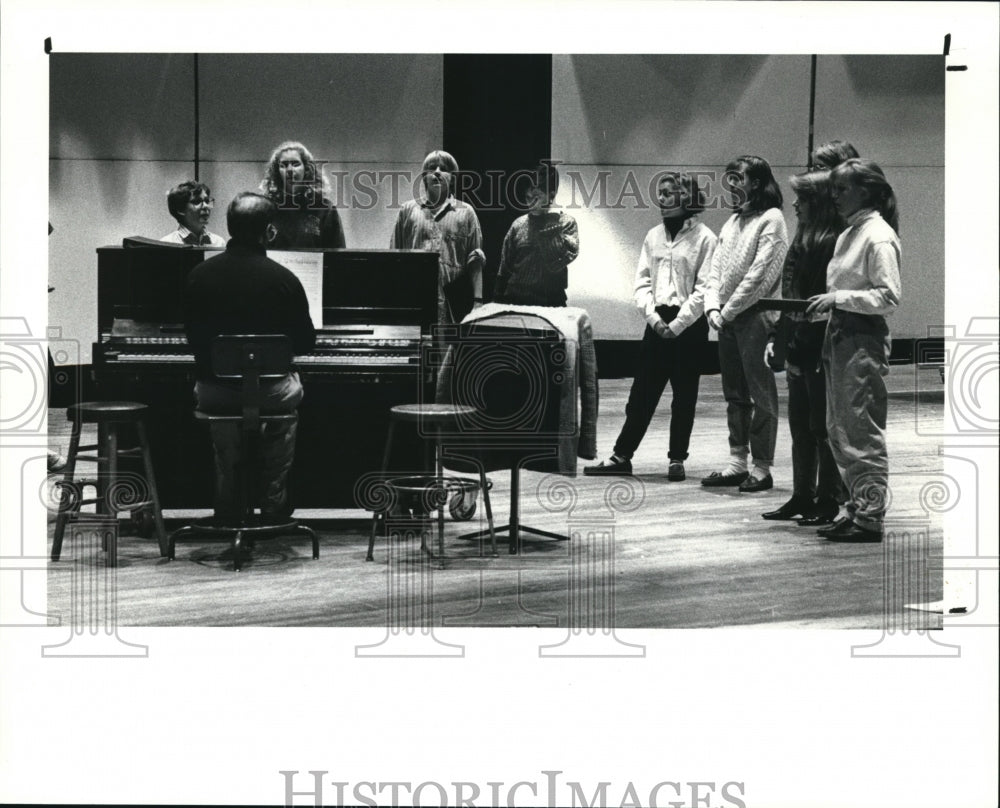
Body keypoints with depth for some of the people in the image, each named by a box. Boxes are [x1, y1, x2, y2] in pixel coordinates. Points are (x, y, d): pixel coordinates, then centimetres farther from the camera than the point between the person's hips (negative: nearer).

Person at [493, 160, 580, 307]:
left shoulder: (565, 222, 1)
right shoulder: (519, 224, 9)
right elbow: (504, 268, 11)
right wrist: (498, 303, 7)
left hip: (550, 301, -2)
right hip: (515, 300, 2)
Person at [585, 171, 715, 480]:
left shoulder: (703, 237, -6)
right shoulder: (653, 235, 9)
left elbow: (703, 289, -11)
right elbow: (642, 281, 8)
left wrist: (677, 324, -14)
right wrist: (654, 316, -6)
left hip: (688, 324, -4)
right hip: (657, 321, 4)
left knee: (684, 396, 4)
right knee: (642, 392, 6)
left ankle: (677, 458, 14)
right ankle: (621, 456, 11)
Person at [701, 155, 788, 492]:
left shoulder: (771, 220, -8)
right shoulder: (732, 221, 17)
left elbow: (760, 274, -15)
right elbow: (716, 269, 14)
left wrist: (729, 311, -12)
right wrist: (713, 307, -2)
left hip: (756, 316, -8)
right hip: (727, 319, 8)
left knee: (761, 395, -2)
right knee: (735, 394, 12)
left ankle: (762, 468, 2)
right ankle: (737, 463, 18)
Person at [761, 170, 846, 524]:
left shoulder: (832, 243, -15)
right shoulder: (804, 239, 13)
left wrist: (801, 349, -20)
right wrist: (778, 336, 13)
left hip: (819, 350, -9)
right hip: (799, 349, 9)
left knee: (822, 427, 0)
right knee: (800, 425, 13)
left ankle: (828, 501, 10)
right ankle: (802, 497, 22)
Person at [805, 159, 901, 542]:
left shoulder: (878, 236, -11)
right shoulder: (848, 234, 15)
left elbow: (889, 297, -16)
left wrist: (839, 297, -18)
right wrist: (828, 302, 8)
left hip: (864, 338, -9)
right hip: (839, 335, 9)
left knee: (862, 432, -5)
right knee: (839, 431, 12)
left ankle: (870, 519, 1)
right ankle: (857, 509, 20)